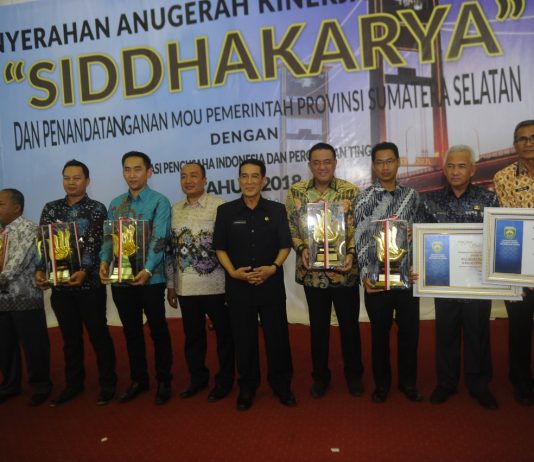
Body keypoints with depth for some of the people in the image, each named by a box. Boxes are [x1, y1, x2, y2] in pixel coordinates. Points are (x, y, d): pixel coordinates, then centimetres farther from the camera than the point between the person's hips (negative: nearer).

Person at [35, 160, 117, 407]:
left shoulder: (97, 209, -2)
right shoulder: (51, 208, 10)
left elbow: (93, 245, -12)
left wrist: (84, 271, -26)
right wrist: (40, 270, -10)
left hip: (89, 283, -4)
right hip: (59, 284, 4)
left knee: (99, 335, 4)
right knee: (70, 337, 15)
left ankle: (107, 384, 18)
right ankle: (73, 384, 30)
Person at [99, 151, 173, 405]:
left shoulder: (159, 202, -6)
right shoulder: (116, 204, 11)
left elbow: (159, 239, -16)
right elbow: (108, 237, 9)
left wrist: (148, 270, -28)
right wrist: (104, 261, -10)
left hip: (150, 278, -5)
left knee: (158, 331, 7)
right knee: (131, 331, 15)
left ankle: (163, 381, 22)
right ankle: (138, 379, 31)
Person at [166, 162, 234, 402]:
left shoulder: (220, 206, -9)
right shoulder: (174, 210, 7)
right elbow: (171, 248, 11)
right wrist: (170, 284, 11)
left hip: (215, 285, -4)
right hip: (185, 287, 5)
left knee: (224, 334, 10)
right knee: (192, 335, 17)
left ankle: (224, 380, 28)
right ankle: (197, 377, 36)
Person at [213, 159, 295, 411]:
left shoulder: (276, 210, 3)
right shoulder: (226, 211, 2)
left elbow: (285, 246, 5)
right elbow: (220, 248, 5)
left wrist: (273, 267, -12)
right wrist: (232, 271, -11)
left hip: (271, 284, 0)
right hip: (238, 285, 0)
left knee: (277, 335, 7)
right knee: (244, 338, 10)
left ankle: (281, 384, 27)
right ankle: (247, 387, 27)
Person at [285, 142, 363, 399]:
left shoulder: (351, 191, -4)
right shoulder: (295, 192, 0)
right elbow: (290, 228, 4)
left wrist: (351, 254, -17)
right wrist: (302, 249, -13)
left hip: (345, 271, -1)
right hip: (312, 273, 1)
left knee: (350, 325, 12)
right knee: (318, 327, 14)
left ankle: (354, 374, 33)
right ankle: (320, 375, 33)